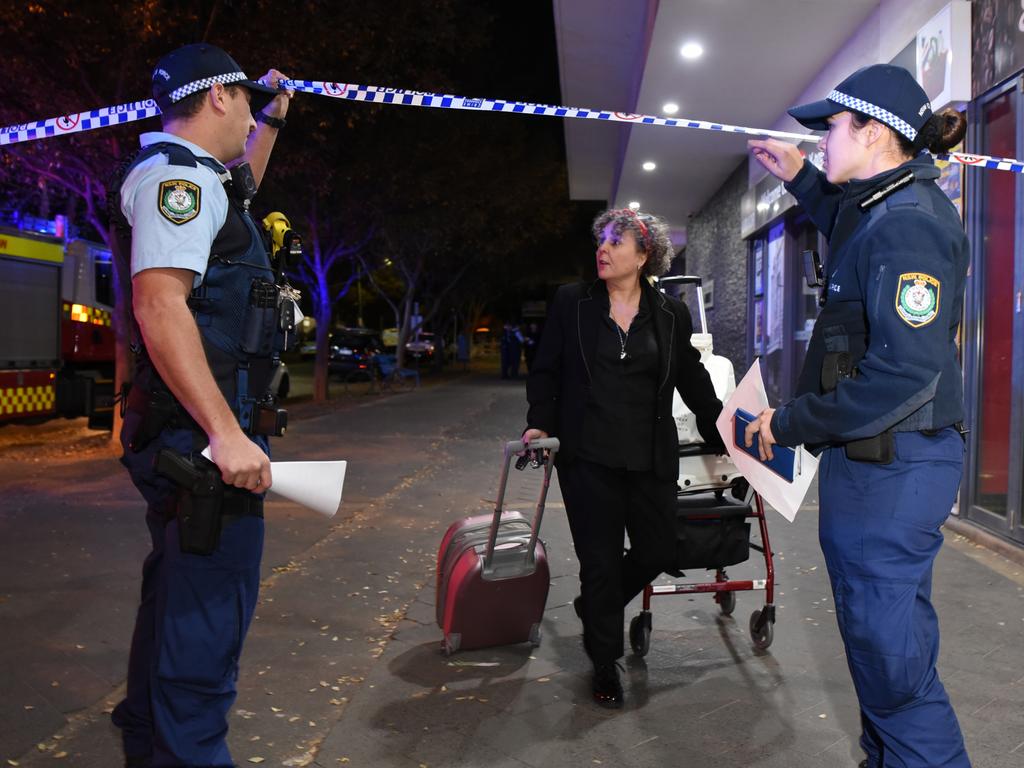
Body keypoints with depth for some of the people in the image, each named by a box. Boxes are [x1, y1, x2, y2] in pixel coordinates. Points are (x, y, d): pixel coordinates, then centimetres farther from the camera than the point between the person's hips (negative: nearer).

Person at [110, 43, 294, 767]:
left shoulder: (189, 178, 20)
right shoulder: (175, 174, -12)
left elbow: (240, 190, 46)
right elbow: (160, 304, -25)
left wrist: (274, 119, 42)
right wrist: (226, 432, -30)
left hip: (195, 435, 11)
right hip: (205, 432, -11)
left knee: (177, 594, 22)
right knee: (209, 610, -6)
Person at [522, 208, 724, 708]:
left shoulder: (671, 315, 4)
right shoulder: (571, 303, 2)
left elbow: (695, 384, 11)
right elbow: (545, 371, 7)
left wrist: (723, 440, 12)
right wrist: (540, 423, -5)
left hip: (650, 458, 2)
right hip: (587, 457, -2)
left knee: (657, 553, 6)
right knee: (600, 559, 4)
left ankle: (594, 607, 36)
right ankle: (605, 663, 23)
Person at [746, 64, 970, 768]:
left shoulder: (906, 226, -20)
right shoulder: (891, 204, 12)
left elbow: (903, 374, -27)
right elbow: (849, 228, 39)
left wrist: (791, 424, -19)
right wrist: (799, 177, 27)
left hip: (890, 465, -11)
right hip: (871, 457, 11)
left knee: (891, 654, -3)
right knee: (874, 637, 22)